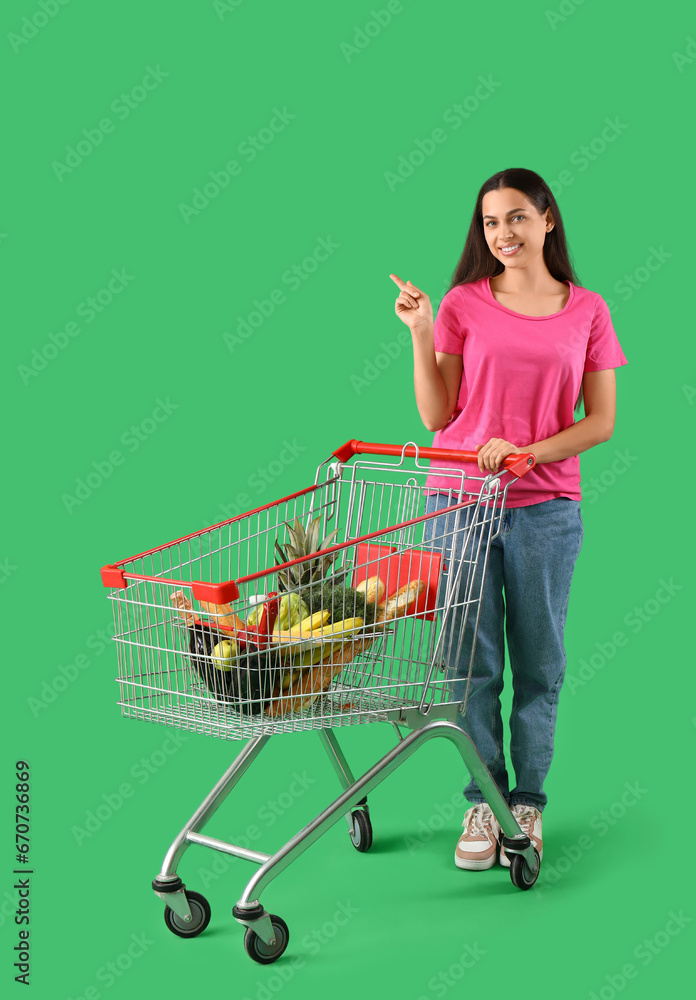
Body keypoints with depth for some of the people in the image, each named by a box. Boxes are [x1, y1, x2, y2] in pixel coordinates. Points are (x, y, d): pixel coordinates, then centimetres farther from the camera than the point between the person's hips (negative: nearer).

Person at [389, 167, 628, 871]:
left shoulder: (587, 311, 5)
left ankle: (528, 801, 19)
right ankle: (483, 801, 15)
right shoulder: (464, 304, 4)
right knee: (471, 662, 3)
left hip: (546, 507, 0)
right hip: (459, 501, 0)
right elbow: (436, 416, 2)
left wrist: (526, 452, -11)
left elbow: (601, 421, 2)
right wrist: (420, 333, -7)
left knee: (539, 663, 6)